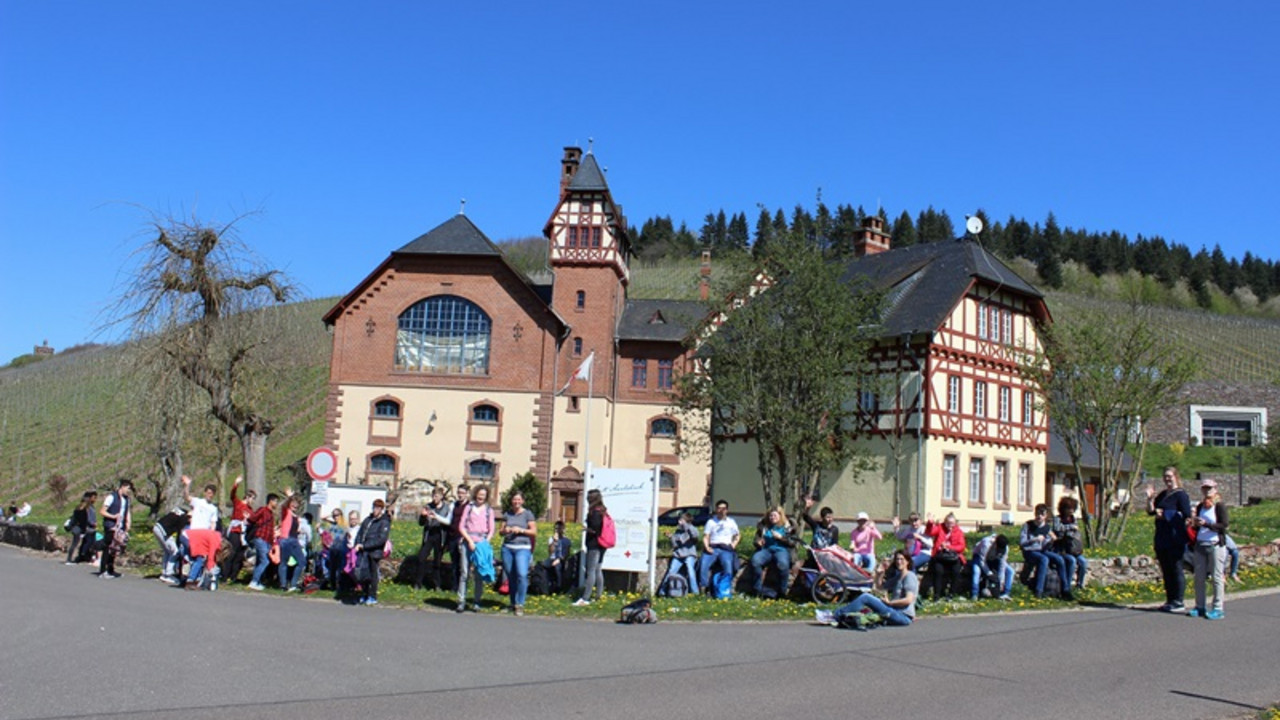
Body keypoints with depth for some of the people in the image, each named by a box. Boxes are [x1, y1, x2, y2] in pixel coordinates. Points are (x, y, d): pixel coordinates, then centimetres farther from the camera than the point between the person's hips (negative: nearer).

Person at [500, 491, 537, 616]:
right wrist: (505, 530, -6)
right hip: (507, 548, 3)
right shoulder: (507, 514, 14)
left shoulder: (527, 514, 4)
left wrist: (520, 530, -11)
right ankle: (513, 604, 14)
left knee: (522, 574, -17)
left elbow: (534, 532, 1)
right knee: (510, 576, 3)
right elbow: (501, 531, 16)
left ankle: (520, 604, -11)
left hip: (523, 548, -3)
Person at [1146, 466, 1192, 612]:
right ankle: (1170, 600, 18)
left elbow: (1187, 515, -15)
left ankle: (1179, 602, 1)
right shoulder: (1162, 495, 17)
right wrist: (1150, 498, 1)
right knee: (1166, 571, 11)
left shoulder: (1180, 494, -6)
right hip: (1161, 539, 8)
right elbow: (1151, 512, 16)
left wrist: (1165, 515, -18)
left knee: (1176, 570, -4)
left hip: (1175, 539, -8)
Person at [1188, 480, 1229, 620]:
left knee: (1216, 577, -2)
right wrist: (1193, 524, -1)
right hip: (1200, 545, 6)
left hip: (1215, 545, -6)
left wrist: (1206, 524, -19)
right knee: (1199, 577, 7)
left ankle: (1217, 609, 2)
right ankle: (1200, 607, 14)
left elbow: (1224, 525, -13)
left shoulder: (1220, 505, -5)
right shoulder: (1200, 506, 13)